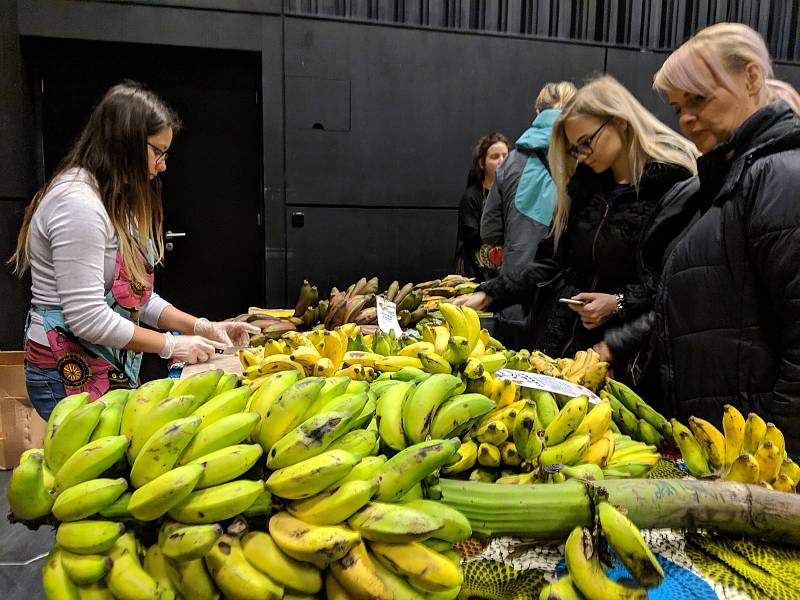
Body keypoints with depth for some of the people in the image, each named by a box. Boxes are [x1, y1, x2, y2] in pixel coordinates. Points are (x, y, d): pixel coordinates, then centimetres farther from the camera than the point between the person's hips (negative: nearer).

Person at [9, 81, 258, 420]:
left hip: (110, 368, 9)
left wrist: (202, 328, 1)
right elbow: (87, 317, -24)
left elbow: (135, 295, 11)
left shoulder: (114, 199, 12)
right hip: (70, 375, -9)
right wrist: (172, 345, -15)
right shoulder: (78, 202, -20)